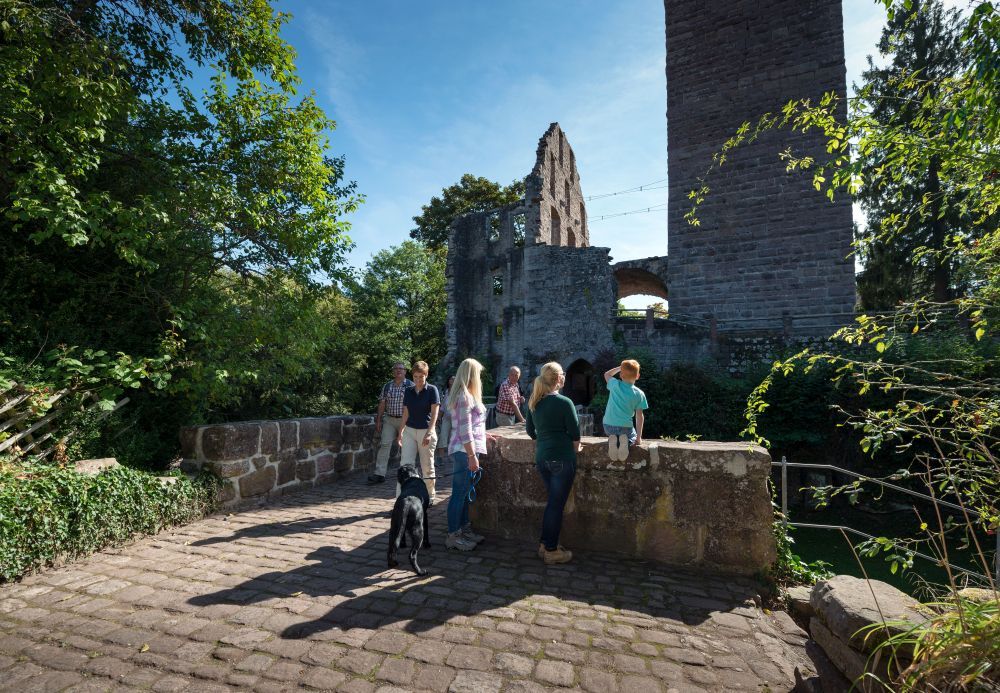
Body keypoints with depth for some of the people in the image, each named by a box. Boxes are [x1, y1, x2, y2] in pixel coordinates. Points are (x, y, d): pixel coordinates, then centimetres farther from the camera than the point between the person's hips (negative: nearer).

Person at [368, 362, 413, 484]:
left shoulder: (410, 385, -2)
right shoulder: (387, 386, 9)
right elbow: (382, 404, 11)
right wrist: (378, 420, 7)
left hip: (405, 420, -2)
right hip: (389, 420, 3)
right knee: (384, 444, -6)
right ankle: (380, 474, -4)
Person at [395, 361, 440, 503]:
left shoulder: (432, 390, -5)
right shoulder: (408, 391, 7)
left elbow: (434, 414, -10)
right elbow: (405, 414, 13)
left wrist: (429, 433, -19)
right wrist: (400, 433, 11)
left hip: (426, 431, -3)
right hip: (409, 431, 4)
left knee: (427, 467, 6)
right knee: (405, 464, -6)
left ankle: (430, 497, 23)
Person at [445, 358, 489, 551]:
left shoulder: (464, 394, 14)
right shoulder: (465, 396, -16)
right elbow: (465, 430, -20)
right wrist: (472, 456, -20)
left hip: (464, 450, 10)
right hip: (464, 451, -10)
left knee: (464, 492, 16)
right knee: (459, 493, -1)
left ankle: (464, 529, 27)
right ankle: (453, 536, 9)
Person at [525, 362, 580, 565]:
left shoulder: (534, 403, 6)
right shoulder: (564, 402, -14)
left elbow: (530, 430, 14)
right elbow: (575, 432, -9)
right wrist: (576, 449, 8)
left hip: (542, 457, 7)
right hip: (562, 458, -7)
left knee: (553, 501, 20)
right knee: (557, 504, 4)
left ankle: (545, 544, 28)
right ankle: (551, 551, 15)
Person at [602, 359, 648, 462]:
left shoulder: (615, 385, -2)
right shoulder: (639, 394, -4)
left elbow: (607, 374, 22)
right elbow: (639, 416, -2)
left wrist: (620, 367, 18)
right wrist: (639, 437, 4)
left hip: (608, 425, 1)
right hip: (625, 427, -1)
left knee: (612, 434, 34)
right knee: (633, 437, 30)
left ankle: (612, 440, -4)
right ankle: (626, 441, -7)